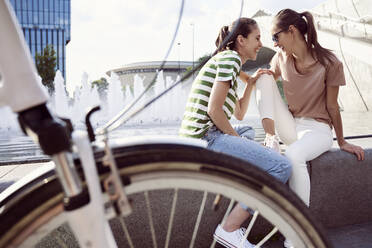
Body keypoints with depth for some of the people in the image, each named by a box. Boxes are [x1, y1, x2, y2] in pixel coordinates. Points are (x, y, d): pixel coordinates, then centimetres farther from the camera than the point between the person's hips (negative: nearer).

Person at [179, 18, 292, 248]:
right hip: (206, 137, -11)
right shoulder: (230, 57, -6)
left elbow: (239, 113, 25)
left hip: (197, 138, 11)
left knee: (248, 131, 37)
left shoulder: (226, 60, 25)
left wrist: (251, 83, 16)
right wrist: (236, 138, -5)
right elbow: (214, 110, -16)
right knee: (282, 166, -14)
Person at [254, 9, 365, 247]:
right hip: (291, 126, 5)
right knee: (264, 75, -13)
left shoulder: (329, 63, -15)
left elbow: (332, 107, -9)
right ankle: (272, 141, -18)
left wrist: (342, 142, 3)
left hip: (318, 129, -4)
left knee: (294, 154, -40)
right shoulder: (282, 58, -1)